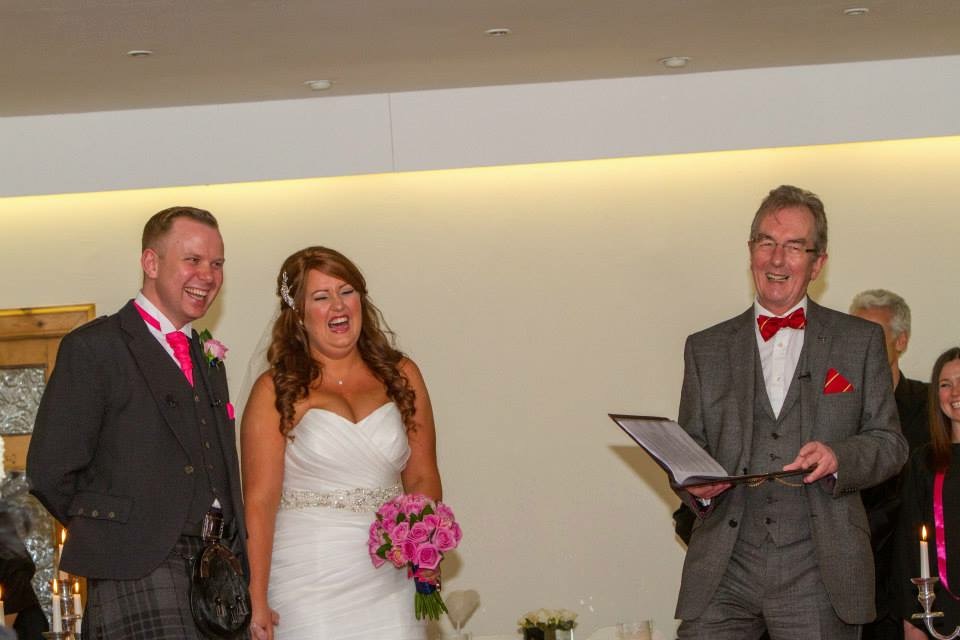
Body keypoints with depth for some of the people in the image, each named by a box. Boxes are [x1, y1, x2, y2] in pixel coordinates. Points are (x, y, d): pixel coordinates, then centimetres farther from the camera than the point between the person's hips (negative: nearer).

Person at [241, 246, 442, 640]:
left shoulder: (400, 377, 10)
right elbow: (259, 501, -5)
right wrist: (255, 601, -11)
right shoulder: (276, 390, -1)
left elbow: (423, 480, 11)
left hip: (387, 585, 3)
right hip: (307, 588, -3)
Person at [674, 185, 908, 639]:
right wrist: (695, 487, -8)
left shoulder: (861, 341, 9)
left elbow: (890, 442, 7)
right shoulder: (706, 348, 14)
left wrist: (839, 458, -13)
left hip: (819, 573, -1)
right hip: (725, 572, 1)